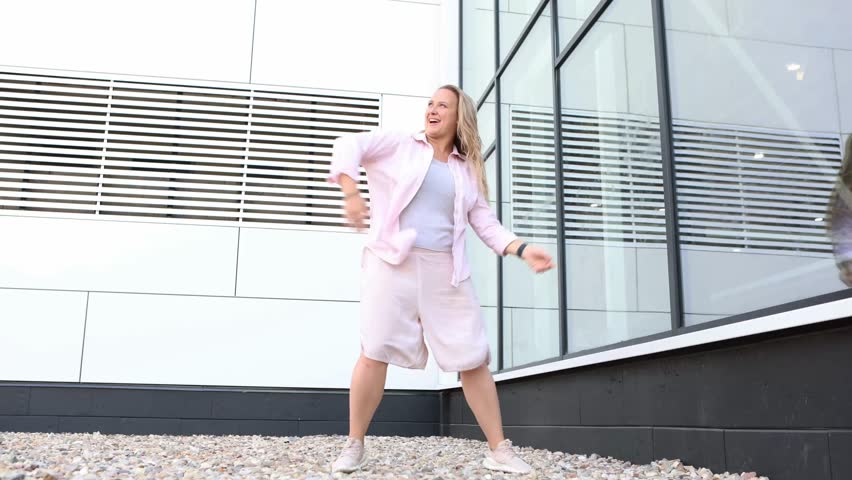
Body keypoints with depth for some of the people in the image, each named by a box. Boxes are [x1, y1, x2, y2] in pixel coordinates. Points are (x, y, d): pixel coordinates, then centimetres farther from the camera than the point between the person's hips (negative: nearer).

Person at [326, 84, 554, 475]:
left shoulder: (467, 171, 19)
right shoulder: (399, 145, 10)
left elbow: (487, 224, 15)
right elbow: (349, 146, -3)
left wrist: (523, 249, -2)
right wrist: (351, 193, -20)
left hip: (445, 270, 3)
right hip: (393, 262, -3)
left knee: (473, 358, 2)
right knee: (376, 350, -9)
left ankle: (499, 450, 12)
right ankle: (354, 446, 7)